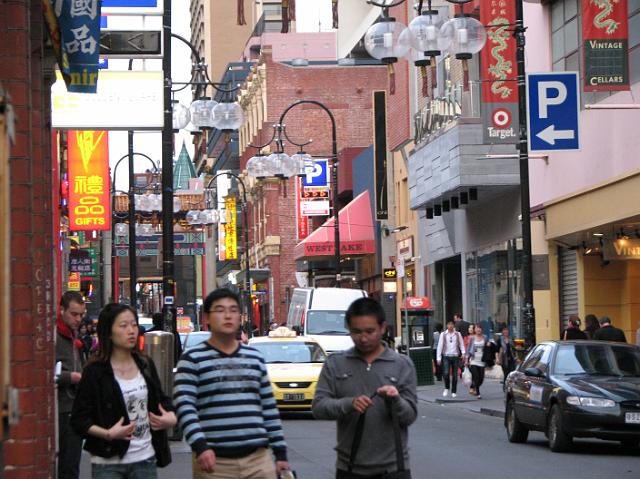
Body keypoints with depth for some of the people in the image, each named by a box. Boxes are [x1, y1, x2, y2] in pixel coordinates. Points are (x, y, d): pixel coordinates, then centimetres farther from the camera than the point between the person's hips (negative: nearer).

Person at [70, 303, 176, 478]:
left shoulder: (146, 365, 8)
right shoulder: (95, 371, -8)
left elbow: (161, 399, 21)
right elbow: (79, 419, -8)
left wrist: (171, 418, 0)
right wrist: (108, 434, -22)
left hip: (145, 461, 5)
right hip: (108, 464, -5)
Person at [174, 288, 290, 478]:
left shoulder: (255, 358, 16)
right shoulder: (192, 359, 1)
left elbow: (269, 408, 17)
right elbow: (184, 406, -9)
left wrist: (280, 452, 12)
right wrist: (200, 446, -23)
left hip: (258, 458, 4)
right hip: (214, 460, -4)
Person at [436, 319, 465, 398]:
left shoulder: (458, 334, 7)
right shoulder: (443, 334, 4)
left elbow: (461, 344, 7)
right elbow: (440, 346, 4)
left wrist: (463, 353, -11)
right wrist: (438, 358, 0)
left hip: (455, 356, 1)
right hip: (446, 356, -1)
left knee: (455, 375, 4)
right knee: (446, 373, -16)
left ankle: (454, 392, 14)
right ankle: (446, 388, 6)